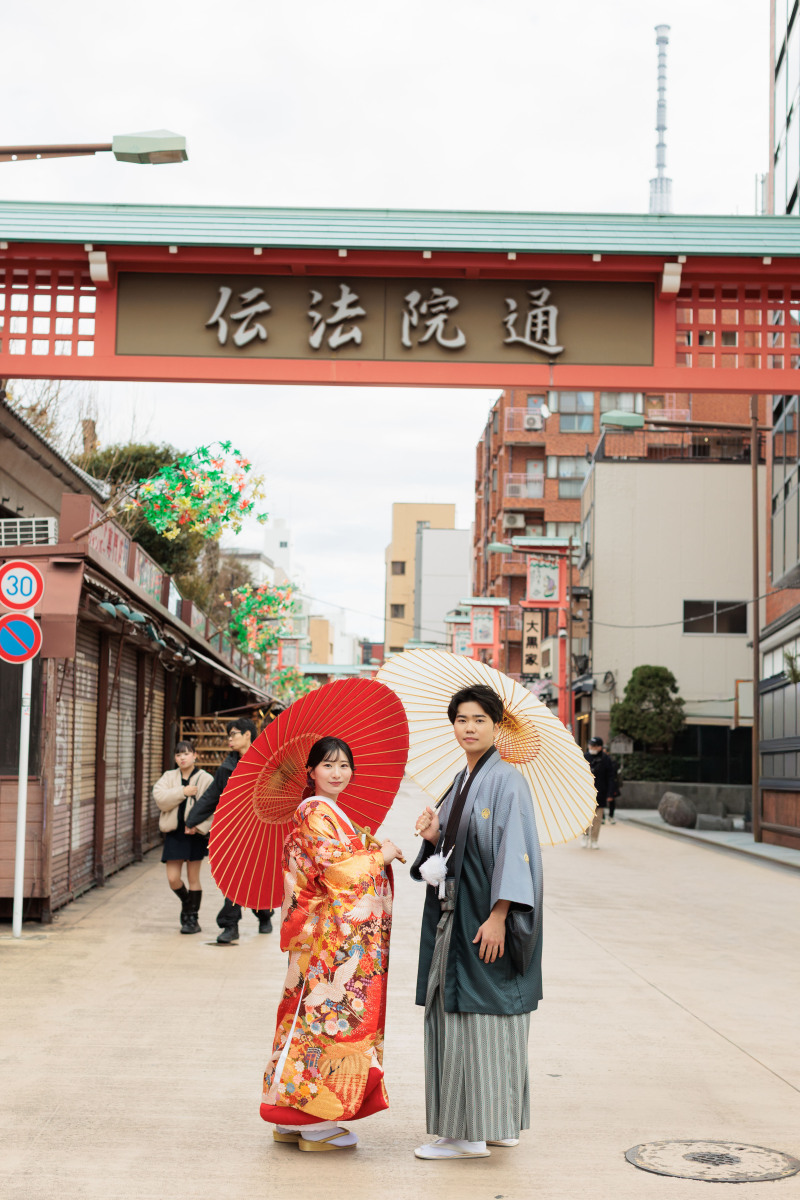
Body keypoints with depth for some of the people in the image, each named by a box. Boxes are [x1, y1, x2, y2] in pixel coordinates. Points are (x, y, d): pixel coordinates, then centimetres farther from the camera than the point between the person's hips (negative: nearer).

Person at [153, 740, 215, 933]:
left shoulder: (205, 779, -3)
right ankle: (187, 903, 30)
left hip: (195, 833, -3)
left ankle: (192, 918, 15)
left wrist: (197, 824, -21)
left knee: (193, 878, 4)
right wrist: (183, 792, -19)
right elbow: (159, 797, -9)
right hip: (174, 833, 3)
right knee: (173, 878, 1)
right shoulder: (169, 777, 8)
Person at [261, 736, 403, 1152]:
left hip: (340, 938, 10)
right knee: (331, 1016, -7)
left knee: (315, 1019, 11)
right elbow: (337, 870, -20)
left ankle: (294, 1118, 17)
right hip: (331, 938, -10)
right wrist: (379, 856, -7)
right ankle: (314, 1123, -1)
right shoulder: (317, 813, -12)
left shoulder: (329, 813, 19)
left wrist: (374, 856, 14)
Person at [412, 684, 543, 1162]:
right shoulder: (462, 782, 14)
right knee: (454, 1014, 11)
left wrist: (498, 916, -22)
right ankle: (496, 1124, 20)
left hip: (486, 920, -9)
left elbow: (515, 852, -17)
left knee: (481, 1019, -4)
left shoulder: (507, 781, -11)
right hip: (455, 917, 9)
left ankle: (471, 1133, 3)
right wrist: (434, 837, -2)